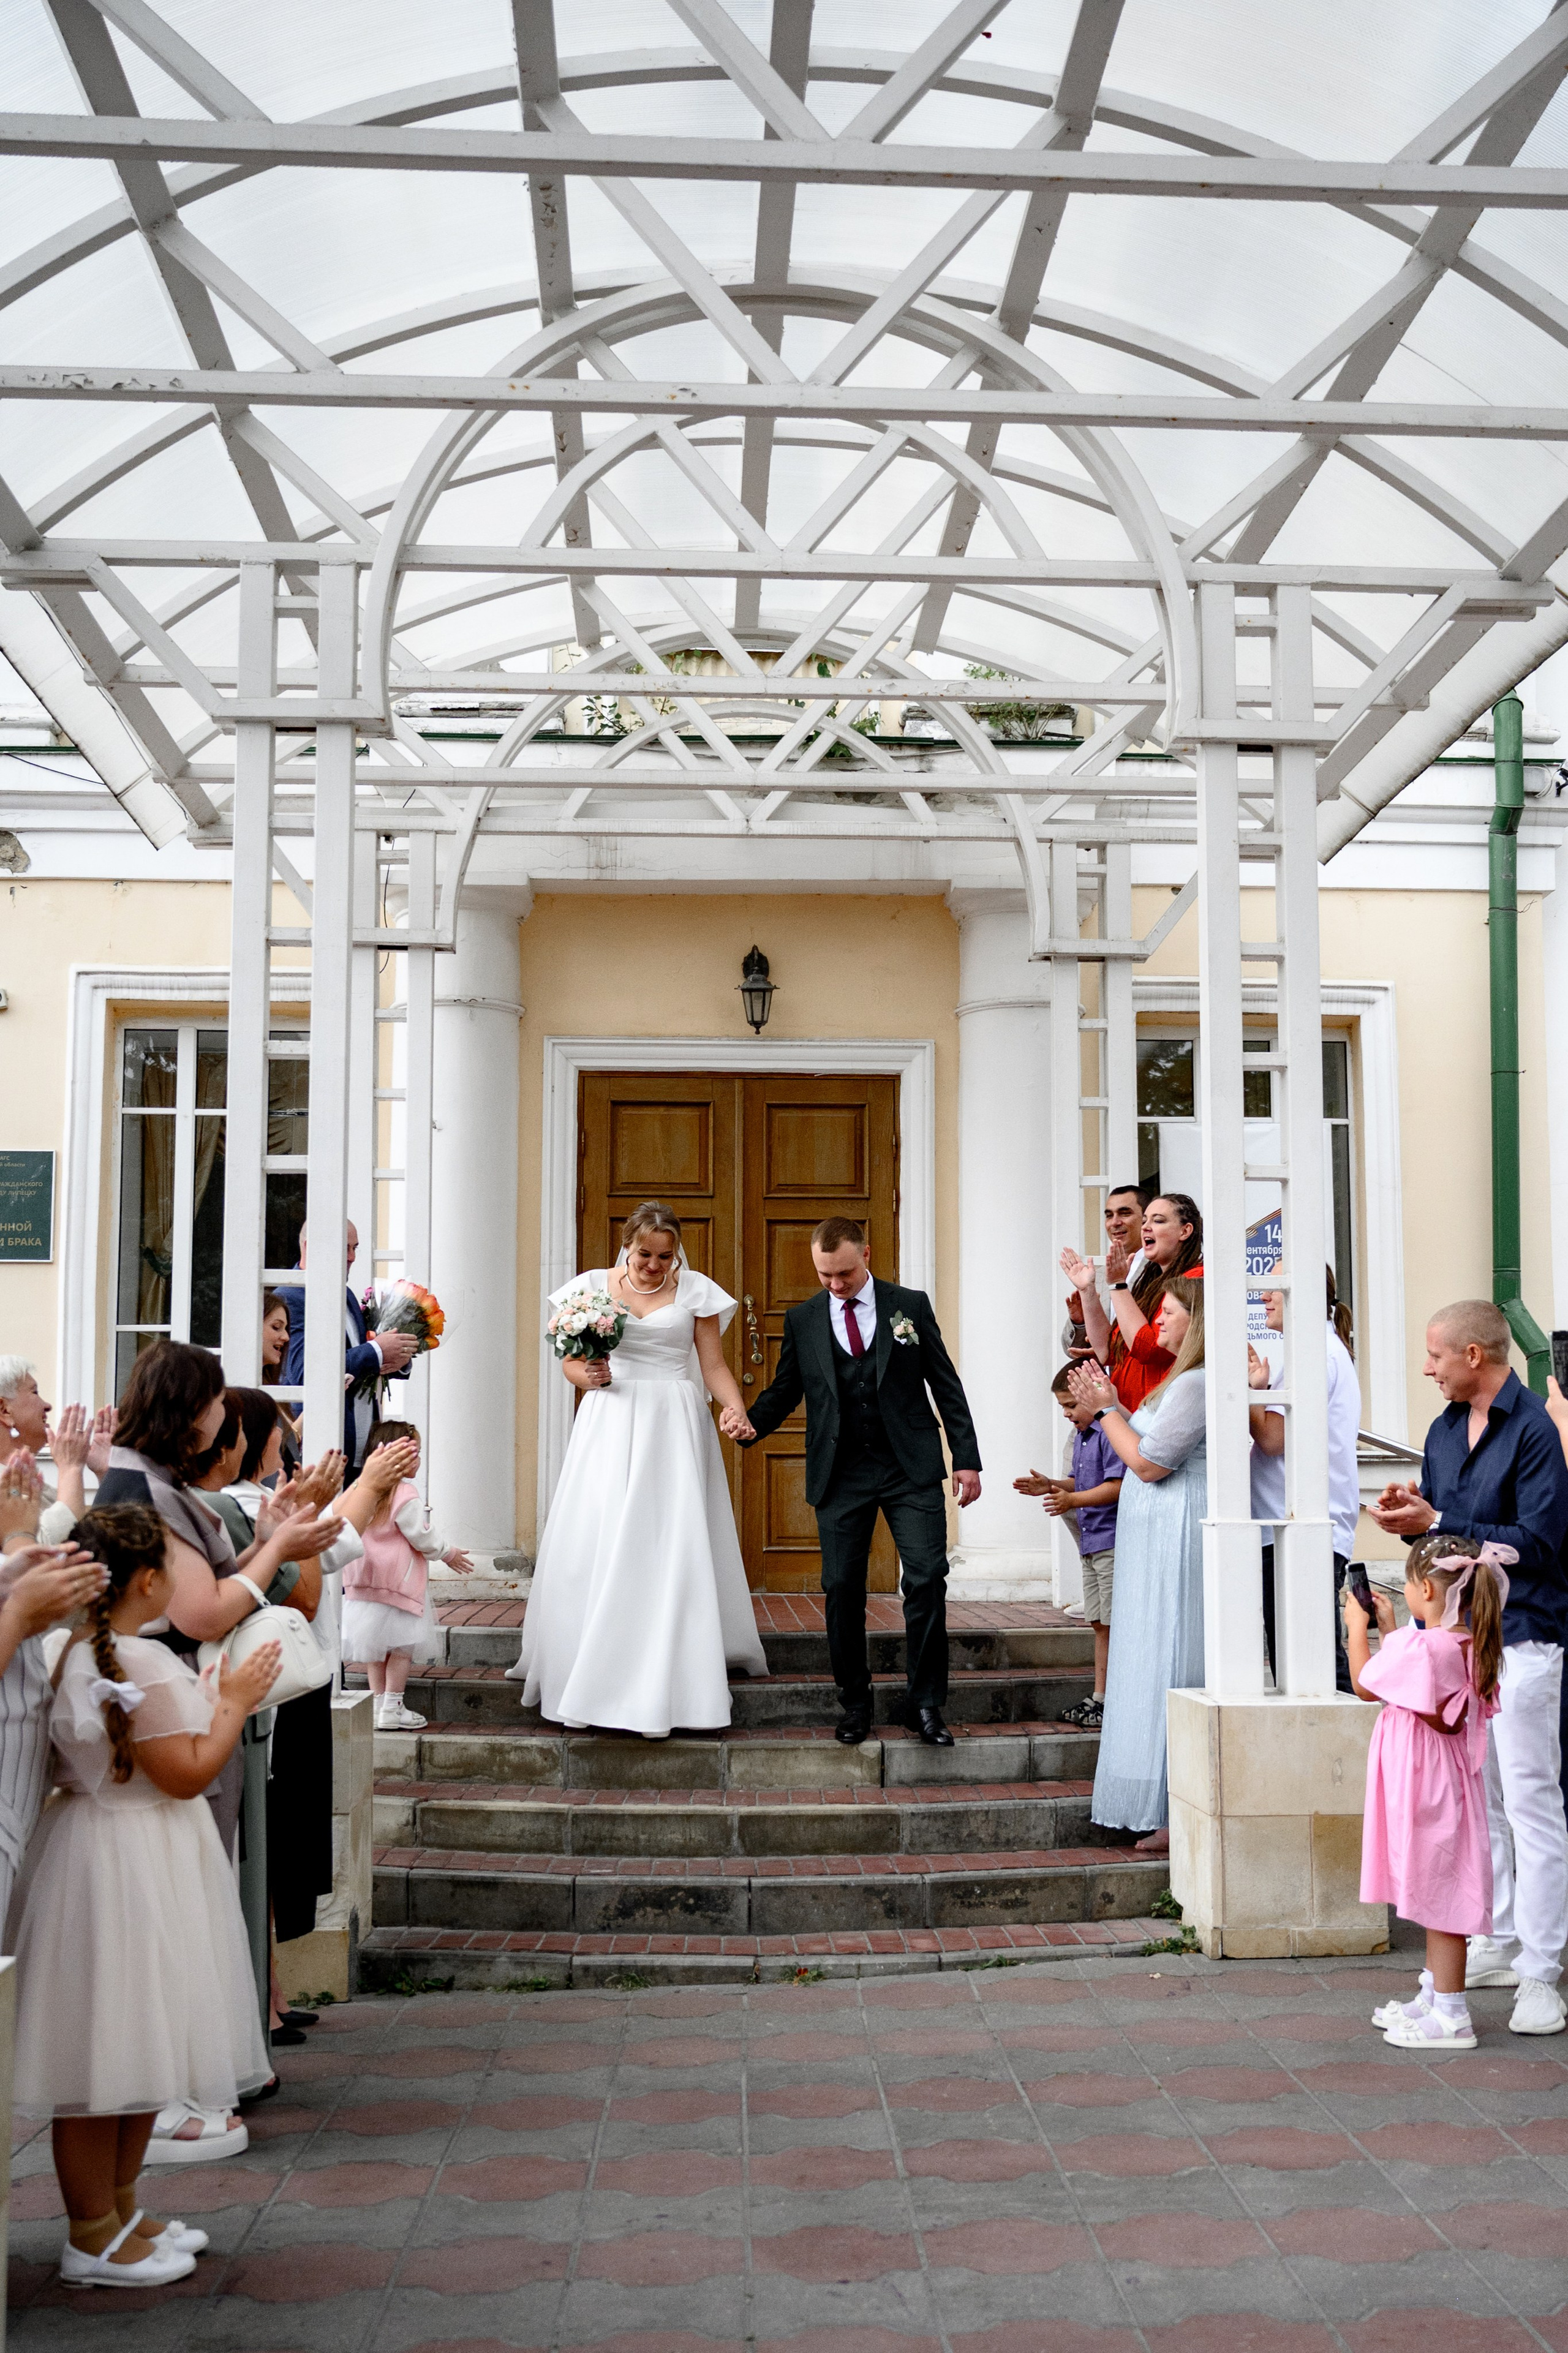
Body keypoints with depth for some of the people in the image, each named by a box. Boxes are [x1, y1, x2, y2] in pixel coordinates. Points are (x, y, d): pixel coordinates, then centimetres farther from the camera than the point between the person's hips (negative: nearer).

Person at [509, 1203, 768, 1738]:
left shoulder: (695, 1291, 4)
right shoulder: (593, 1287, 7)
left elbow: (713, 1366, 3)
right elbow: (570, 1360, 12)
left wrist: (739, 1412, -14)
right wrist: (587, 1376, -11)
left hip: (673, 1429, -1)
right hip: (610, 1427, 1)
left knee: (672, 1548, -7)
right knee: (597, 1548, -4)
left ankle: (663, 1688, -4)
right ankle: (589, 1679, 4)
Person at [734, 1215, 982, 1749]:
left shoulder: (910, 1305, 4)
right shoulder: (802, 1320, 6)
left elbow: (946, 1384, 5)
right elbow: (784, 1390, 10)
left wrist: (966, 1458, 0)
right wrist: (750, 1421, -12)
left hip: (911, 1468, -1)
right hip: (840, 1474, 1)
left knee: (927, 1579, -8)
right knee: (842, 1588, 3)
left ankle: (923, 1703, 4)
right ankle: (854, 1702, 18)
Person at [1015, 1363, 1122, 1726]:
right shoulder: (1081, 1434, 17)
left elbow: (1116, 1486, -22)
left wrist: (1073, 1500, -29)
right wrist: (1051, 1486, 9)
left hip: (1113, 1542, -10)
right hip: (1091, 1543, 10)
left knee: (1116, 1624, -5)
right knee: (1100, 1624, 14)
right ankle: (1099, 1697, 20)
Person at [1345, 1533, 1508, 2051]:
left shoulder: (1420, 1647, -24)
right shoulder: (1465, 1645, 4)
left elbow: (1365, 1684, -9)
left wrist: (1357, 1625, 3)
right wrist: (1387, 1626, 21)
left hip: (1424, 1785, -9)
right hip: (1444, 1780, 9)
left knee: (1438, 1894, -2)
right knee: (1437, 1895, 17)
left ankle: (1450, 2016, 5)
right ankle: (1433, 1997, 28)